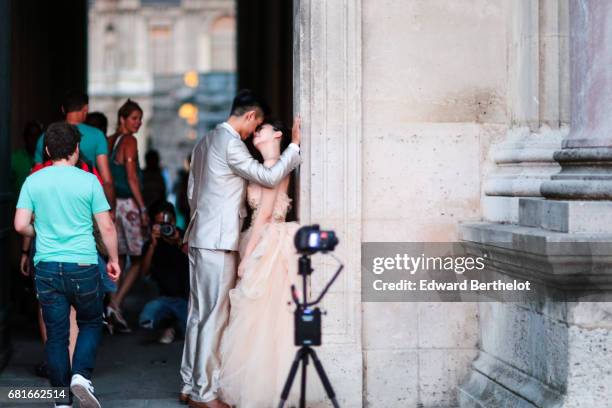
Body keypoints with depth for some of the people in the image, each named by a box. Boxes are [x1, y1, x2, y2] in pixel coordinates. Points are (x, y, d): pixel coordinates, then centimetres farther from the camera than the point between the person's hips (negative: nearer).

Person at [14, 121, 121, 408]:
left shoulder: (33, 181, 1)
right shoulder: (88, 181, -4)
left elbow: (21, 225, -2)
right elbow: (106, 227, -3)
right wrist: (114, 260, 10)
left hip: (47, 267, 2)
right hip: (83, 266, -2)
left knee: (56, 333, 8)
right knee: (90, 323, 16)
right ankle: (81, 375, -6)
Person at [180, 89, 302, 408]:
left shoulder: (205, 142, 16)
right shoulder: (231, 143, -14)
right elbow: (269, 177, -15)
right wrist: (295, 147, -7)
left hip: (198, 237, 10)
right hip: (218, 241, -10)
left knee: (198, 314, 13)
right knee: (214, 316, -5)